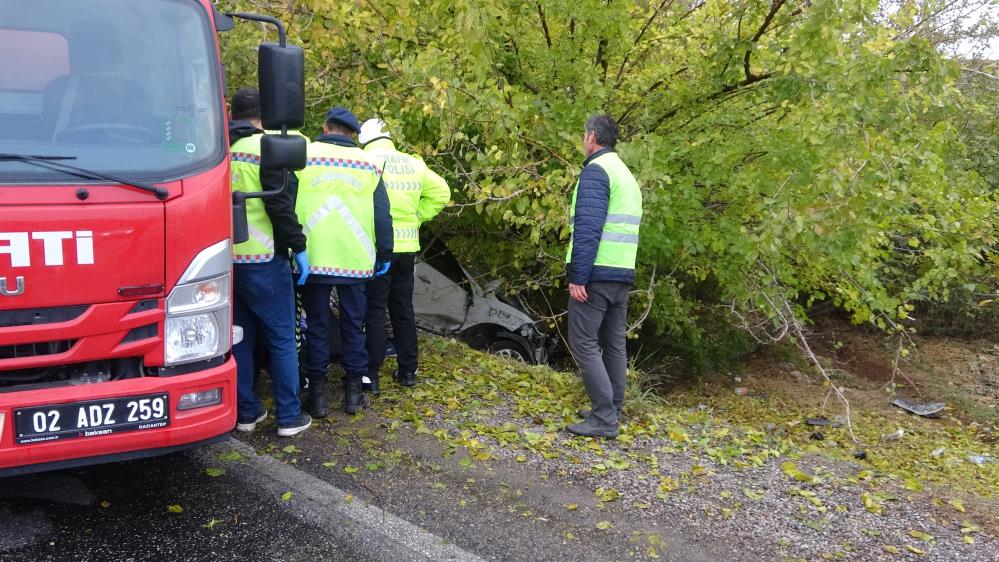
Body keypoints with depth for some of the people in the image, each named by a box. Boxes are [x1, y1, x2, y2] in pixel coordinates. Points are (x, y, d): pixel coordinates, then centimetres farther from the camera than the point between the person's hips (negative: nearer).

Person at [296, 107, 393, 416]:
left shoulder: (302, 157, 0)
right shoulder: (368, 164, 5)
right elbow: (383, 216, 6)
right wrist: (384, 255, 14)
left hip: (313, 259, -1)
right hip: (355, 260, 1)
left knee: (316, 325, 8)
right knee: (353, 324, 12)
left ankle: (317, 393, 13)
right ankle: (354, 390, 18)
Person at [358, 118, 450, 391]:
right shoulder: (414, 164, 10)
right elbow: (441, 192, 11)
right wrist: (416, 218, 11)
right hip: (407, 246, 5)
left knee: (375, 310, 2)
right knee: (403, 309, 15)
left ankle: (371, 374, 4)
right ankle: (408, 370, 22)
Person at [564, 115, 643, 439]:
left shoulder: (596, 170, -9)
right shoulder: (627, 175, 19)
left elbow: (588, 228, -19)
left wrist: (578, 276, -20)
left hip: (595, 273, -9)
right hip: (623, 274, 9)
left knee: (583, 343, -5)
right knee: (614, 343, 12)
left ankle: (603, 419, -7)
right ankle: (611, 411, 19)